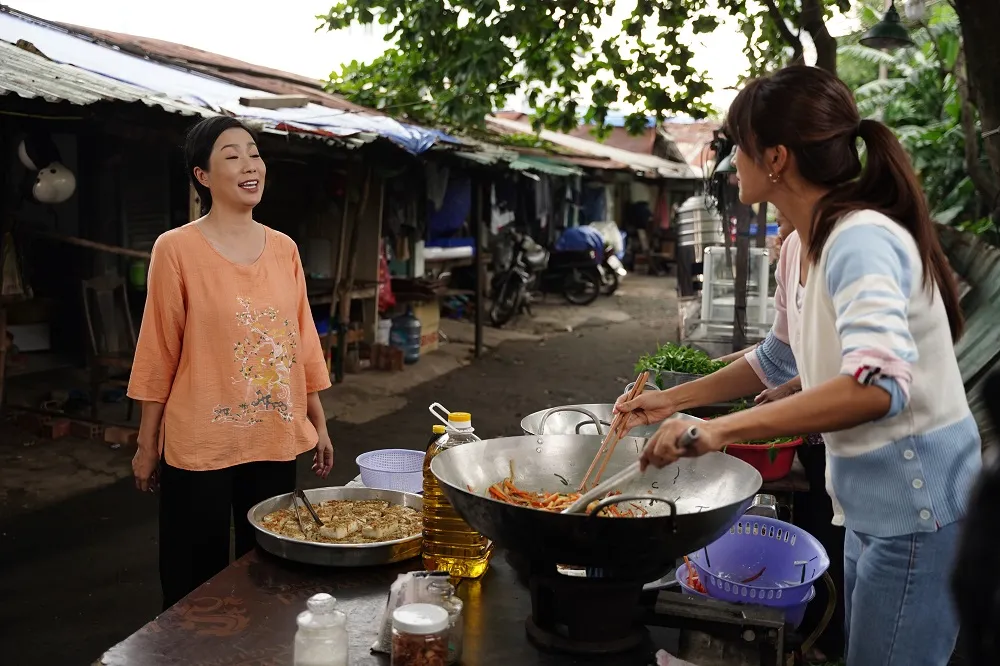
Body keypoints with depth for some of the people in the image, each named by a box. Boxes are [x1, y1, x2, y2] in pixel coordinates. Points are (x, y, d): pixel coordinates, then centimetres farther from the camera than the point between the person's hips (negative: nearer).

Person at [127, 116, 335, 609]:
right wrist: (146, 444, -1)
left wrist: (319, 424, 11)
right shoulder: (176, 248, -8)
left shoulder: (284, 249, 5)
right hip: (199, 445, -4)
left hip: (275, 440, 4)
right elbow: (158, 352, -5)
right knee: (195, 581, 8)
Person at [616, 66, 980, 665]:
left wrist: (718, 430, -42)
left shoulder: (861, 241, -23)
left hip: (916, 508, -9)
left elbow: (876, 385, -39)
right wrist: (672, 401, 16)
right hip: (868, 503, 9)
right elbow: (780, 360, 20)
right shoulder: (801, 248, 5)